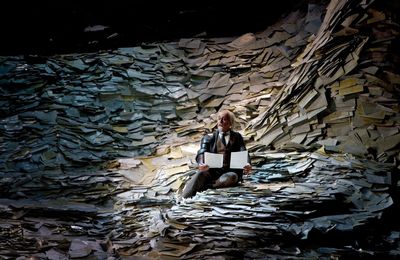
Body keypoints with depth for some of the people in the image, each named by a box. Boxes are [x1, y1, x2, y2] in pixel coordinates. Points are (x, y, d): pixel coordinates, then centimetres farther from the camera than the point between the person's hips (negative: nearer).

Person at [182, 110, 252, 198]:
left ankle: (204, 186, -38)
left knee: (231, 177, -36)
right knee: (201, 174, -33)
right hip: (212, 171, 0)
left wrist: (247, 165, -20)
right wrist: (201, 164, -25)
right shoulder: (209, 137, 15)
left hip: (230, 172, 0)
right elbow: (201, 153, 1)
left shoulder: (237, 137, 18)